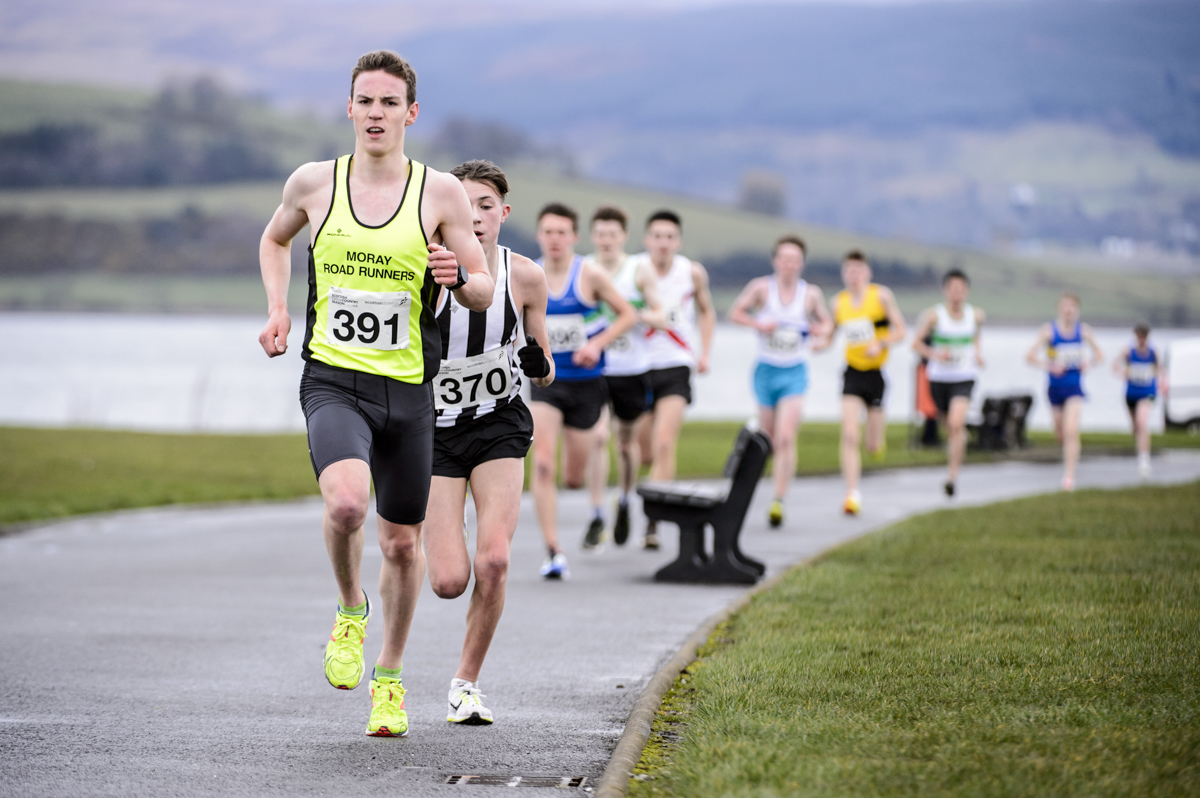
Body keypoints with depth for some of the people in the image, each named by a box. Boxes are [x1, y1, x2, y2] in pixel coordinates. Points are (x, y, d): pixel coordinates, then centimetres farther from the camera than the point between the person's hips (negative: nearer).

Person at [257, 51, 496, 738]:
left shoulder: (441, 192, -1)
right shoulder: (313, 183, 2)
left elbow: (485, 292, 4)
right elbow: (276, 240, 23)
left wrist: (459, 277, -19)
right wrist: (278, 309, 7)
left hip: (408, 390, 1)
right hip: (333, 380, -1)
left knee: (403, 542, 9)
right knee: (346, 502, -29)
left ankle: (389, 679, 32)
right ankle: (350, 609, 3)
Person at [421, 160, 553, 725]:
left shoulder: (525, 276, -4)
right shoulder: (427, 270, -13)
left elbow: (543, 371, 7)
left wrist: (540, 364, -17)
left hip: (499, 425, 2)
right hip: (436, 428, -2)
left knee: (493, 561, -18)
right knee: (450, 582, -9)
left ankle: (466, 681, 4)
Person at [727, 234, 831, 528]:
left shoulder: (811, 293, 0)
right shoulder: (761, 287, -5)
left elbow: (826, 321, 13)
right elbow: (735, 313, -1)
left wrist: (822, 330, -9)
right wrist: (758, 324, -18)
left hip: (795, 372, -1)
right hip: (766, 369, 1)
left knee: (786, 438, -16)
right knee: (770, 441, 10)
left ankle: (778, 501, -16)